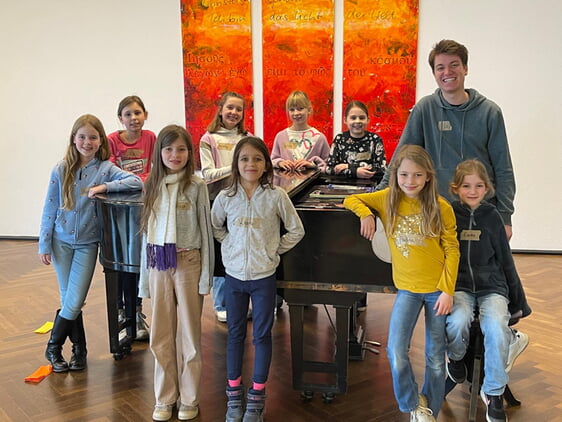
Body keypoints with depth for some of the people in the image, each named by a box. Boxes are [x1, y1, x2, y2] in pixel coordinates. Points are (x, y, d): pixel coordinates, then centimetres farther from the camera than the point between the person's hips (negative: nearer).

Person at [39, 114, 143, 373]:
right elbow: (49, 209, 1)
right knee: (69, 300, 6)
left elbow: (137, 182, -16)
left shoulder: (105, 168, -5)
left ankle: (53, 348, 18)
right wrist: (44, 245, 1)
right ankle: (79, 348, 24)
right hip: (61, 242, 1)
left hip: (88, 243, -1)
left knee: (74, 302, -4)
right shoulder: (61, 170, -3)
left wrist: (104, 186, -23)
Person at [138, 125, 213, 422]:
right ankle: (164, 397, 24)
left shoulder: (196, 187, -4)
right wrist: (145, 275, 8)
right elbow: (148, 231, 9)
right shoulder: (152, 186, 6)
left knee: (188, 332, 5)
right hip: (159, 264, 3)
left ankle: (188, 398, 20)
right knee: (161, 334, 10)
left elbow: (205, 230, -4)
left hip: (188, 263, -3)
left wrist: (206, 275, -8)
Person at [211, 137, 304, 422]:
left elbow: (296, 230, 0)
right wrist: (231, 246, 2)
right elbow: (215, 227, 14)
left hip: (264, 276, -2)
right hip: (234, 275, 2)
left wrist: (274, 250, -4)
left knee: (262, 335, 8)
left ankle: (257, 398, 22)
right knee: (235, 334, 12)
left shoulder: (276, 196, -10)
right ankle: (234, 396, 25)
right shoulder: (225, 197, -4)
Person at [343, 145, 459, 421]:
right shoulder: (387, 199, -1)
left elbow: (452, 250, -5)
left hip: (437, 289, -1)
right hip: (407, 288, 1)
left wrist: (447, 291, -10)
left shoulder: (440, 207, -7)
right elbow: (351, 199, 9)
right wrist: (365, 213, -12)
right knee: (396, 354, -15)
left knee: (436, 358, 9)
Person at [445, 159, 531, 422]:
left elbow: (506, 262, 12)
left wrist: (518, 302, 16)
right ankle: (455, 358, 4)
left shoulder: (492, 217, 6)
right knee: (458, 320, -32)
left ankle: (493, 392, -6)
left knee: (496, 326, -27)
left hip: (491, 286, 1)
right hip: (459, 285, -1)